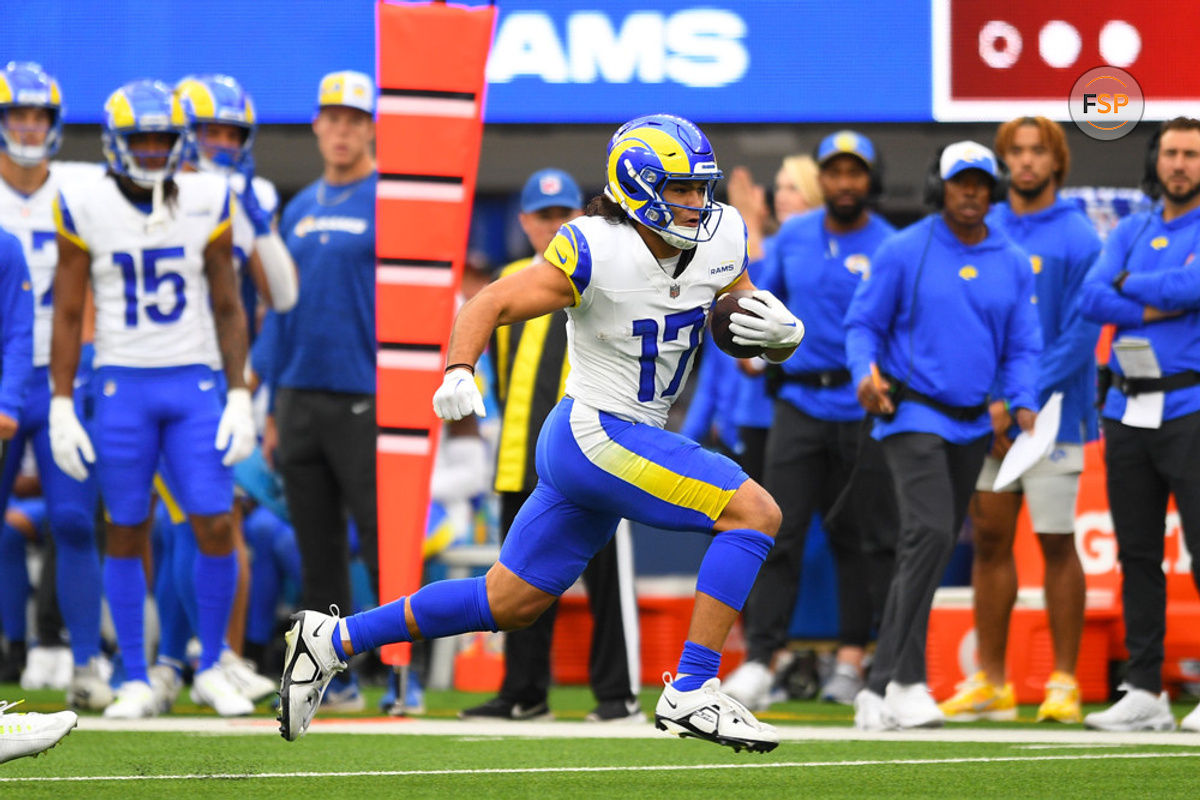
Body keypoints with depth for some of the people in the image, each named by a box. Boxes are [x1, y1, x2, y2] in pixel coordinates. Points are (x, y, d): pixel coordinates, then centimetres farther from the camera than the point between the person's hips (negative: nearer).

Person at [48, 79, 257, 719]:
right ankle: (136, 682, 11)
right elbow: (67, 315, 1)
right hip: (123, 384, -1)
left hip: (195, 384, 1)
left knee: (216, 529, -6)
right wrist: (61, 408, -3)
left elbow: (228, 308, 6)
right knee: (127, 534, 3)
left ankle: (211, 670, 10)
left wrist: (239, 397, 0)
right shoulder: (85, 208, -3)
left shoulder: (206, 204, 1)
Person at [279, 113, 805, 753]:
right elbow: (491, 305, -16)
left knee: (509, 602, 14)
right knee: (754, 513, -17)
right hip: (594, 434, -8)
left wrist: (781, 332, -11)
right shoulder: (597, 251, -18)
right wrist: (458, 372, -34)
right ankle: (690, 694, -16)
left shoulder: (718, 240, 2)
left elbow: (776, 341, 13)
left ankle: (332, 640, 24)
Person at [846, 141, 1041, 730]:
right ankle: (905, 681, -25)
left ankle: (879, 691, 15)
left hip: (972, 427, 6)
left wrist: (1023, 405, -7)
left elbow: (1022, 348, 11)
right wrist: (866, 374, -20)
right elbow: (862, 324, 0)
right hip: (912, 416, -6)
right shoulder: (903, 252, -3)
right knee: (929, 534, -23)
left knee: (929, 551, 8)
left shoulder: (1012, 266, 9)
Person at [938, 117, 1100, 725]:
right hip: (985, 418, 4)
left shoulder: (1076, 238, -4)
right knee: (989, 542, 5)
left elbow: (1079, 337, -10)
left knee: (1056, 543, -3)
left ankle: (1064, 683, 2)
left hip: (1050, 416, -4)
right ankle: (990, 682, 11)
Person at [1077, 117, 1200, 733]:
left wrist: (1132, 285, -3)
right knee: (1137, 555, 7)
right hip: (1128, 410, 6)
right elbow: (1092, 299, 1)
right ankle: (1144, 692, 12)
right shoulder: (1131, 232, 15)